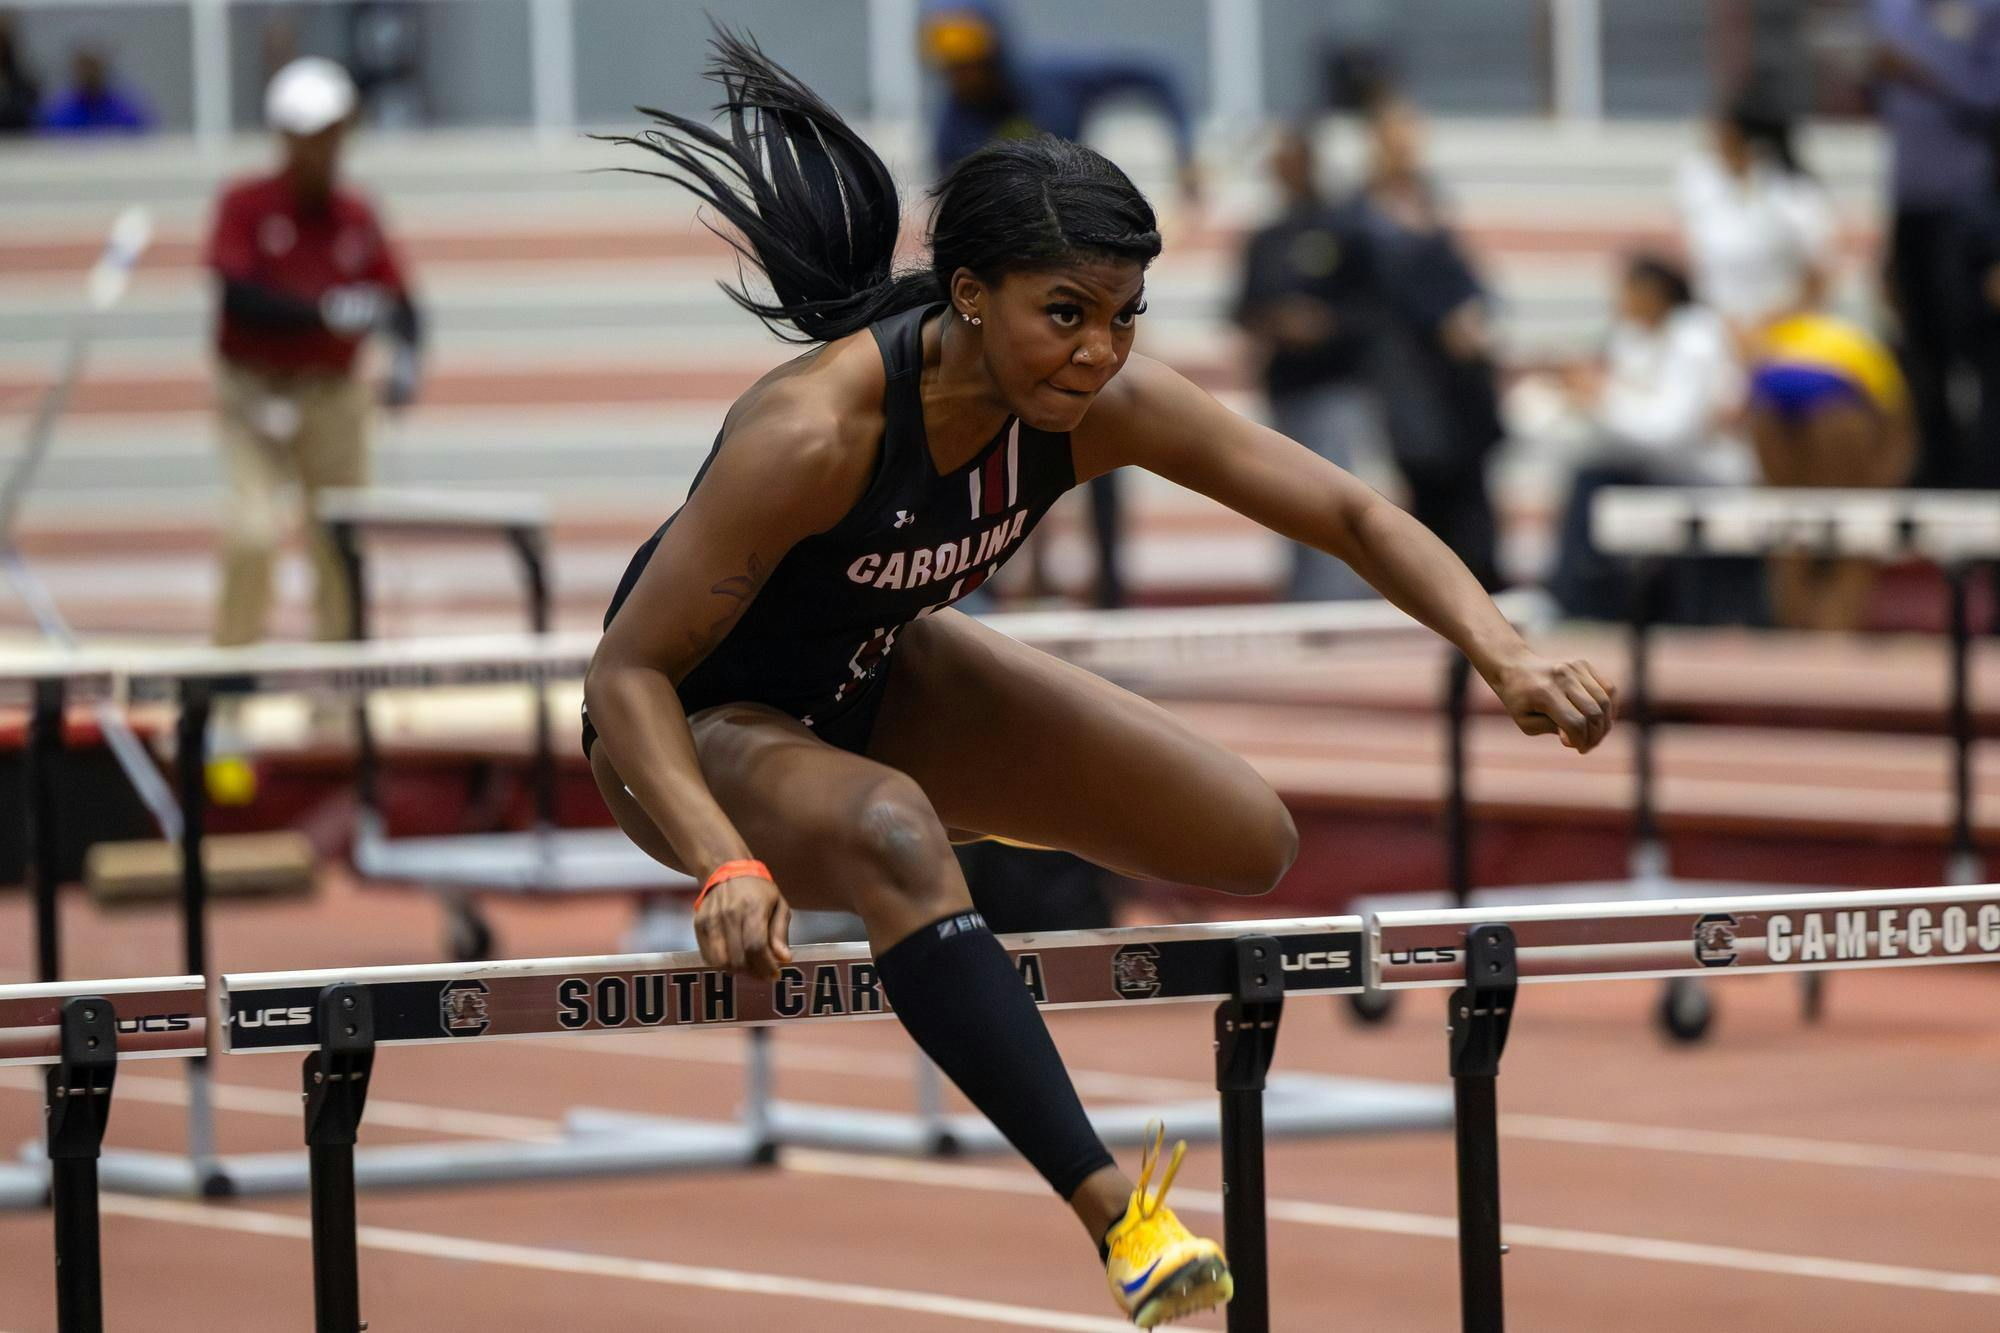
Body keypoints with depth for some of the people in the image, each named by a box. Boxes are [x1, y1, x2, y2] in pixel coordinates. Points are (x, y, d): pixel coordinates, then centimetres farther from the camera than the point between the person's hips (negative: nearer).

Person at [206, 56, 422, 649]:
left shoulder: (356, 216, 5)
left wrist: (405, 360, -16)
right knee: (252, 532, -17)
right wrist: (327, 312, -29)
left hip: (334, 394, 3)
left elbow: (399, 303, 5)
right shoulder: (245, 205, -5)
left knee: (341, 543, 4)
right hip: (256, 393, -3)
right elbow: (238, 294, -18)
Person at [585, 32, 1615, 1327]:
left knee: (1250, 844, 2)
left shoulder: (1100, 406, -20)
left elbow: (1348, 513, -15)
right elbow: (628, 673, -33)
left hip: (876, 675, 7)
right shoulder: (816, 433, -36)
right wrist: (727, 868, -47)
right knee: (893, 836, -41)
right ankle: (1117, 1216, -43)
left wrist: (1506, 656, -30)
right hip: (697, 723, -7)